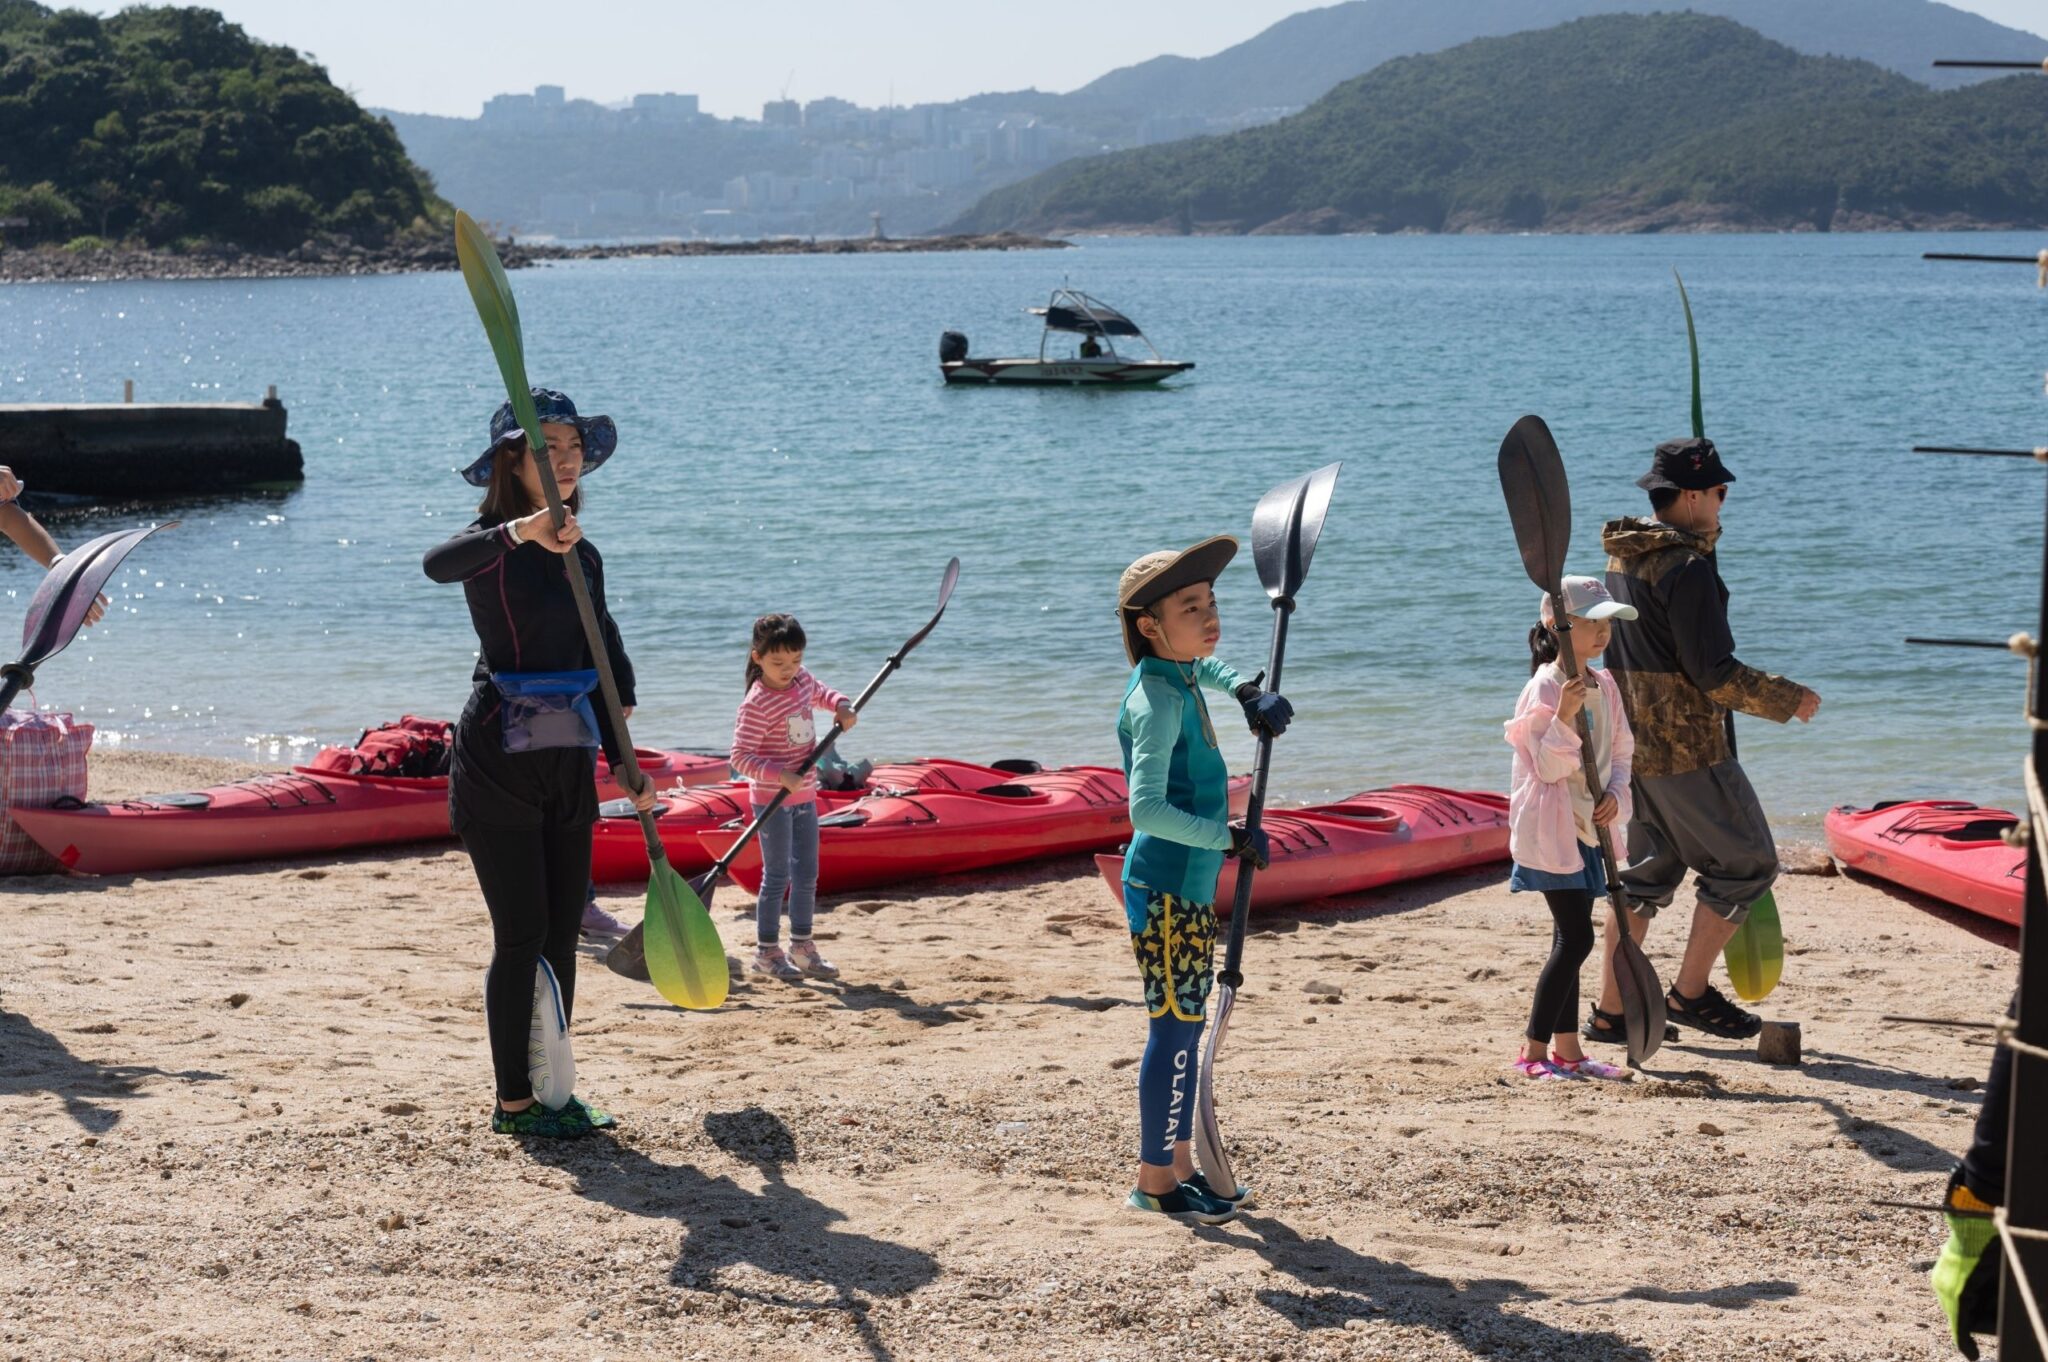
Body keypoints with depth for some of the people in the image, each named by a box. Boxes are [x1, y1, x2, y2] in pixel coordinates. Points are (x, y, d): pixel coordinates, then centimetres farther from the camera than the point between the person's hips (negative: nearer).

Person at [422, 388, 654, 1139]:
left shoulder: (582, 556, 13)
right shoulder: (493, 546, -9)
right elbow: (438, 564, -34)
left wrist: (621, 763, 14)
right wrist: (520, 531, -50)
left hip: (568, 764, 7)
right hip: (499, 759, -7)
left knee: (561, 935, 10)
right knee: (521, 936, -4)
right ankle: (512, 1100, 7)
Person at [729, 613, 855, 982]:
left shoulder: (802, 681, 2)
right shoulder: (757, 705, -21)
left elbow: (820, 692, 26)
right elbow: (740, 757, -22)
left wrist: (842, 707, 6)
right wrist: (780, 776, -31)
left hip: (804, 796, 8)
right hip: (773, 800, -8)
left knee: (807, 874, 12)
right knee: (777, 876, -2)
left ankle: (802, 946, 23)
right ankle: (766, 951, 9)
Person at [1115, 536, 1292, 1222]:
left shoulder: (1182, 676, 8)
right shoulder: (1158, 700, -19)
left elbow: (1206, 667, 36)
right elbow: (1146, 809, -27)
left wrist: (1249, 692, 17)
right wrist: (1228, 838, -22)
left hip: (1189, 885, 10)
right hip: (1167, 887, -10)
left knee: (1186, 1026, 15)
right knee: (1175, 1027, -5)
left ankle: (1180, 1167, 23)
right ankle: (1155, 1179, 3)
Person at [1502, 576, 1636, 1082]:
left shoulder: (1605, 687, 10)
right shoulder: (1545, 688, -15)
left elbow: (1621, 752, 14)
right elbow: (1548, 767, -17)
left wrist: (1614, 794, -5)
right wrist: (1564, 716, -31)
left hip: (1588, 826, 8)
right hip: (1550, 826, -8)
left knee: (1570, 938, 12)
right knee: (1575, 938, -12)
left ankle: (1566, 1048, 18)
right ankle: (1533, 1051, -7)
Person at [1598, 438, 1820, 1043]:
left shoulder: (1623, 557, 10)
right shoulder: (1687, 569, -19)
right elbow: (1713, 673, -21)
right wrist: (1788, 699, -10)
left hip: (1633, 743, 9)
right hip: (1685, 749, -9)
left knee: (1648, 873, 16)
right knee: (1747, 862, 3)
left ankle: (1610, 1011, 16)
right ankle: (1689, 993, 8)